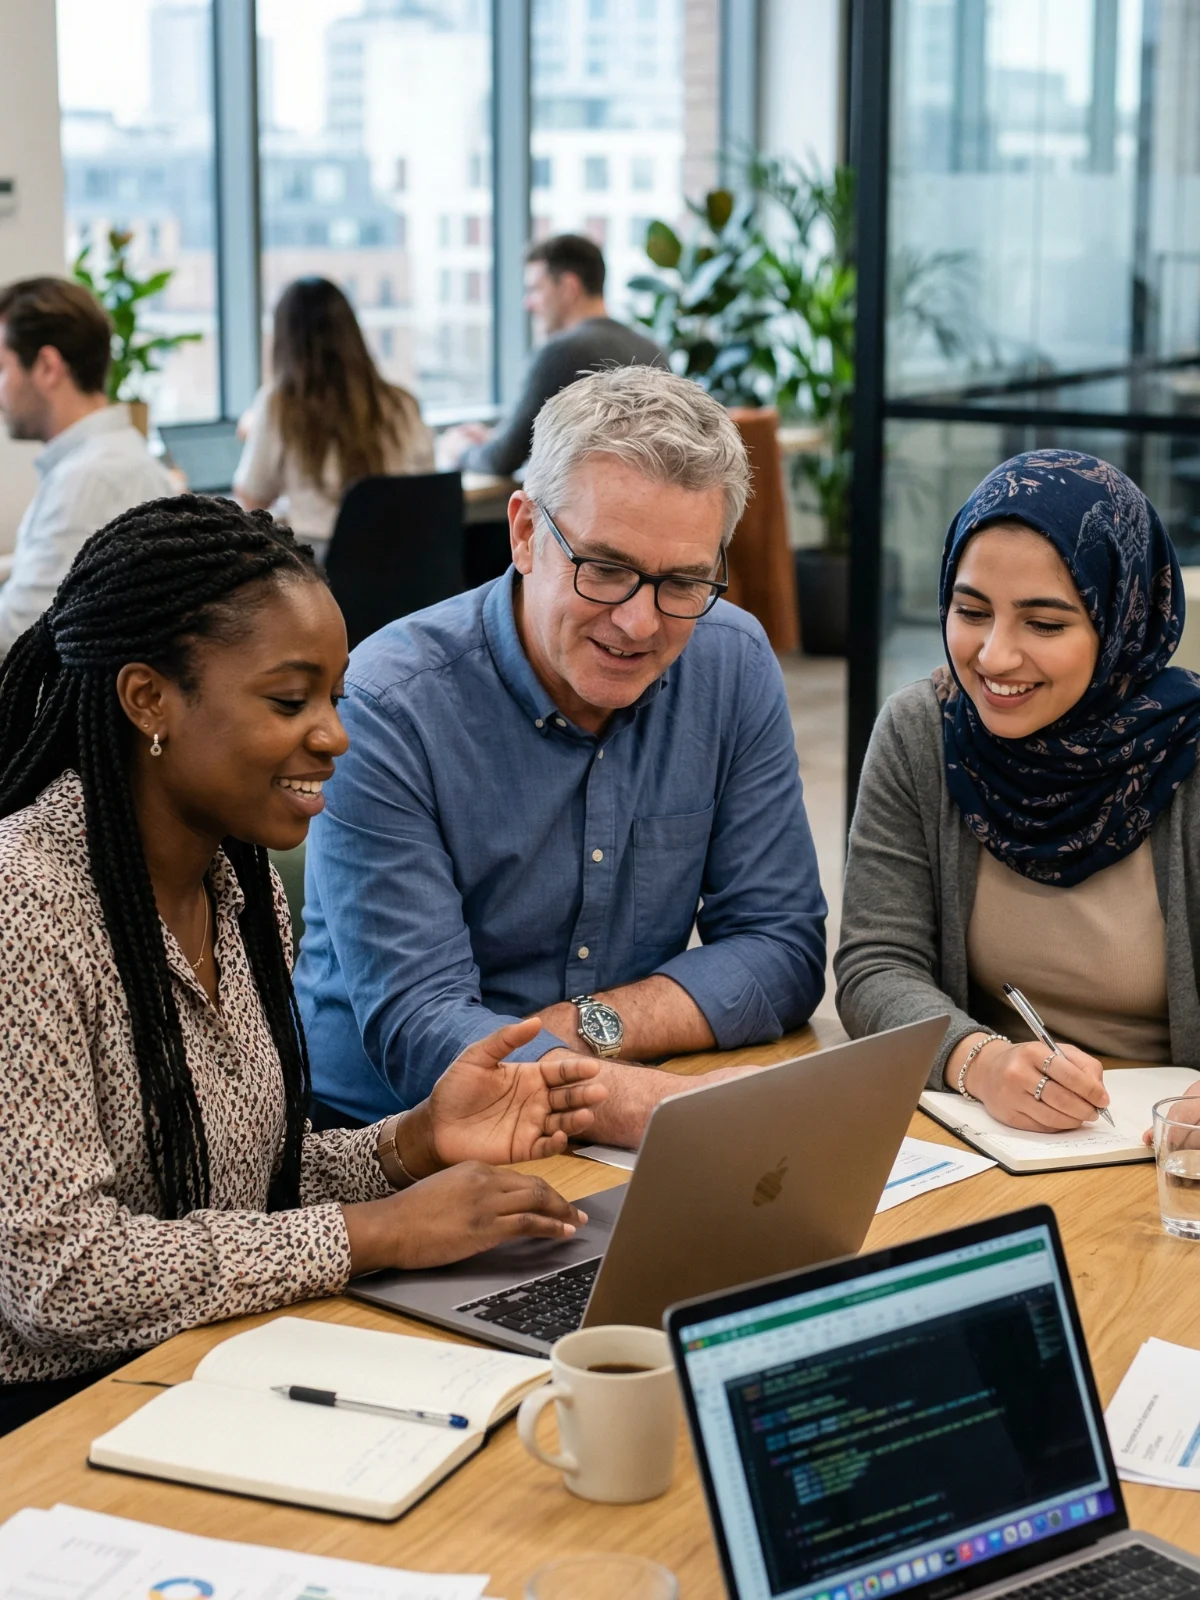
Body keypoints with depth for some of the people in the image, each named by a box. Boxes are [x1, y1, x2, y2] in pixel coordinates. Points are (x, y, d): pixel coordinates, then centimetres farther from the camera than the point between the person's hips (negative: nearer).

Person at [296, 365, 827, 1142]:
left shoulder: (735, 666, -1)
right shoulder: (389, 708, -16)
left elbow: (784, 949, 1)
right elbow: (418, 1030, -23)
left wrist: (589, 1028, -16)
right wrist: (651, 1106, -39)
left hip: (624, 1168, 5)